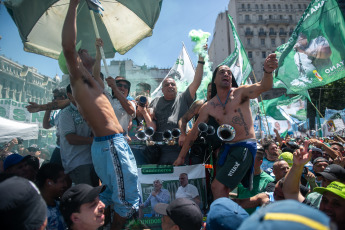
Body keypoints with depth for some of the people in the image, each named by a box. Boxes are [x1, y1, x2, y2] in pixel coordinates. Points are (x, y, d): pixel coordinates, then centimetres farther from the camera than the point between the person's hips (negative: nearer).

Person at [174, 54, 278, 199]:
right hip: (226, 148, 5)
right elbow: (194, 132, 9)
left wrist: (268, 72, -44)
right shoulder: (208, 107, 6)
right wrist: (181, 157, 11)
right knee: (222, 191, 10)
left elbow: (263, 86, -20)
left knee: (218, 187, -13)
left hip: (245, 146, -5)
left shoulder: (240, 93, -2)